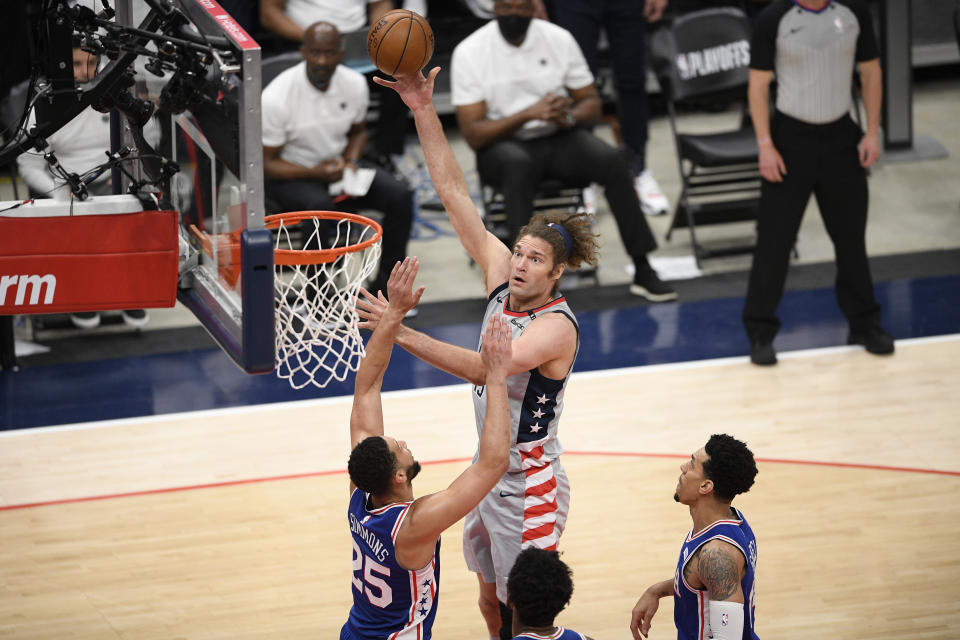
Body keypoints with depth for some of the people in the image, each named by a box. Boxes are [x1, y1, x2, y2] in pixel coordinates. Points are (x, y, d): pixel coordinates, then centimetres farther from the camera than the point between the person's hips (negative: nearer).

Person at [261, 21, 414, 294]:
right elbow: (266, 162, -13)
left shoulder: (355, 84, -6)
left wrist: (350, 161, -7)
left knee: (400, 195, -17)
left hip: (337, 165, 5)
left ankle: (386, 282, -6)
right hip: (291, 174, -5)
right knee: (322, 206, -39)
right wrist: (314, 173, -26)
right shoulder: (276, 97, -21)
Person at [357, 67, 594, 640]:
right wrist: (424, 110, -10)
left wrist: (402, 333, -43)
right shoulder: (502, 276, -2)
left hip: (531, 488, -8)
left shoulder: (557, 326, -23)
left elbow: (486, 367, -38)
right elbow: (454, 192, -3)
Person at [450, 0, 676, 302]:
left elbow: (592, 103, 5)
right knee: (518, 163, -38)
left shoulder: (559, 39, -2)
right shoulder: (469, 53, -10)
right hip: (502, 145, -3)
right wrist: (530, 113, -26)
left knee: (612, 160, -25)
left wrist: (569, 117, -19)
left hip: (559, 139, 3)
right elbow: (473, 134, -13)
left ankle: (643, 271, -19)